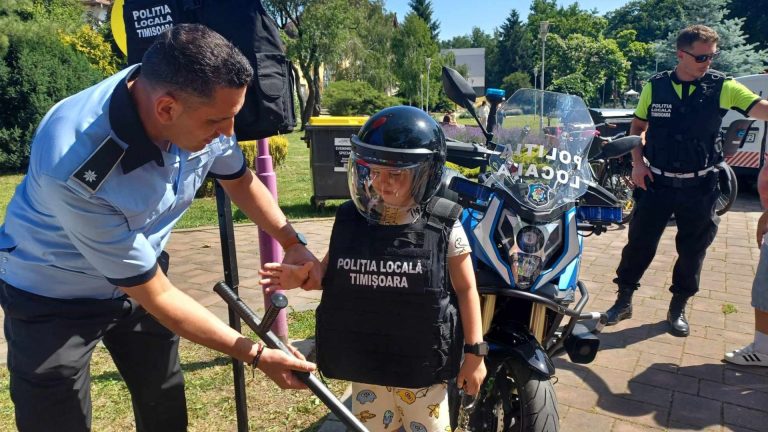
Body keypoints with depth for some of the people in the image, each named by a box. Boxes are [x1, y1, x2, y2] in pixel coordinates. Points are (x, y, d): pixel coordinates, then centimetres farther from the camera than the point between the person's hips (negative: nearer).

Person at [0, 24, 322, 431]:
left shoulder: (200, 107, -22)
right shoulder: (75, 169, -38)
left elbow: (239, 180, 1)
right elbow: (156, 296, -29)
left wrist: (292, 243, -8)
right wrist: (257, 355, -22)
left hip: (141, 272, 5)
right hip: (54, 297, -5)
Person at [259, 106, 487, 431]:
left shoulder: (443, 227, -14)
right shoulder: (350, 219, -7)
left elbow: (465, 289, -6)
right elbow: (330, 273, 7)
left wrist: (474, 352, -5)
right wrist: (302, 276, -14)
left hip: (422, 366, -3)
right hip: (365, 363, 3)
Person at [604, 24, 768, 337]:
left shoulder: (722, 87, -5)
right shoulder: (655, 86, -2)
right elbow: (637, 127, 8)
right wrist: (637, 162, -5)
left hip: (699, 187, 1)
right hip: (656, 182, 0)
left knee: (692, 250, 10)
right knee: (639, 243, 3)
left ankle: (678, 308, 27)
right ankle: (624, 300, 19)